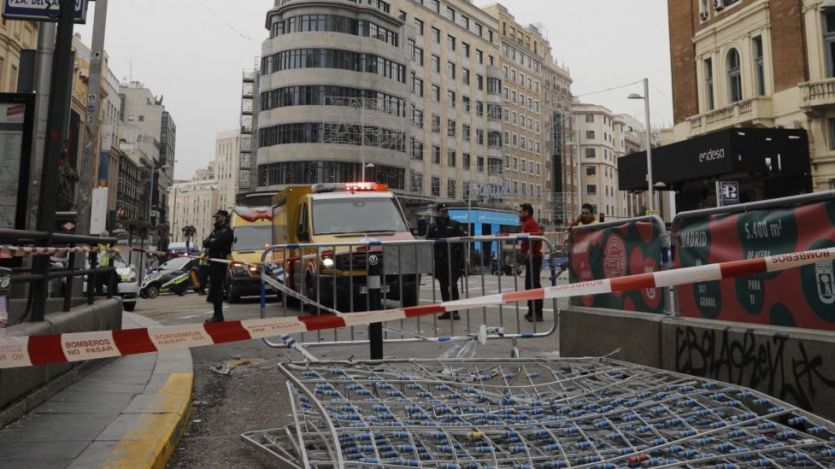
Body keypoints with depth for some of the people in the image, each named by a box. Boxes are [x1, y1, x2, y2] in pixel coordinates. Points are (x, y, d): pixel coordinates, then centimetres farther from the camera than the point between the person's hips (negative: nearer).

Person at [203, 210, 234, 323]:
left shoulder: (226, 231, -7)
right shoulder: (216, 230, 23)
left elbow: (216, 243, -19)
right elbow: (206, 243, 14)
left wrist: (208, 242, 0)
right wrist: (208, 242, -8)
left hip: (220, 262, -9)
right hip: (213, 262, 9)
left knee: (216, 288, -10)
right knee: (214, 288, 12)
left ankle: (218, 315, -6)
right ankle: (217, 315, 20)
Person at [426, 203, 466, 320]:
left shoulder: (455, 225, 5)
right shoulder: (433, 227, 11)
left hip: (453, 259, -3)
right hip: (439, 261, 3)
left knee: (453, 285, -7)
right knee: (443, 286, 7)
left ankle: (455, 310, -1)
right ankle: (447, 311, 15)